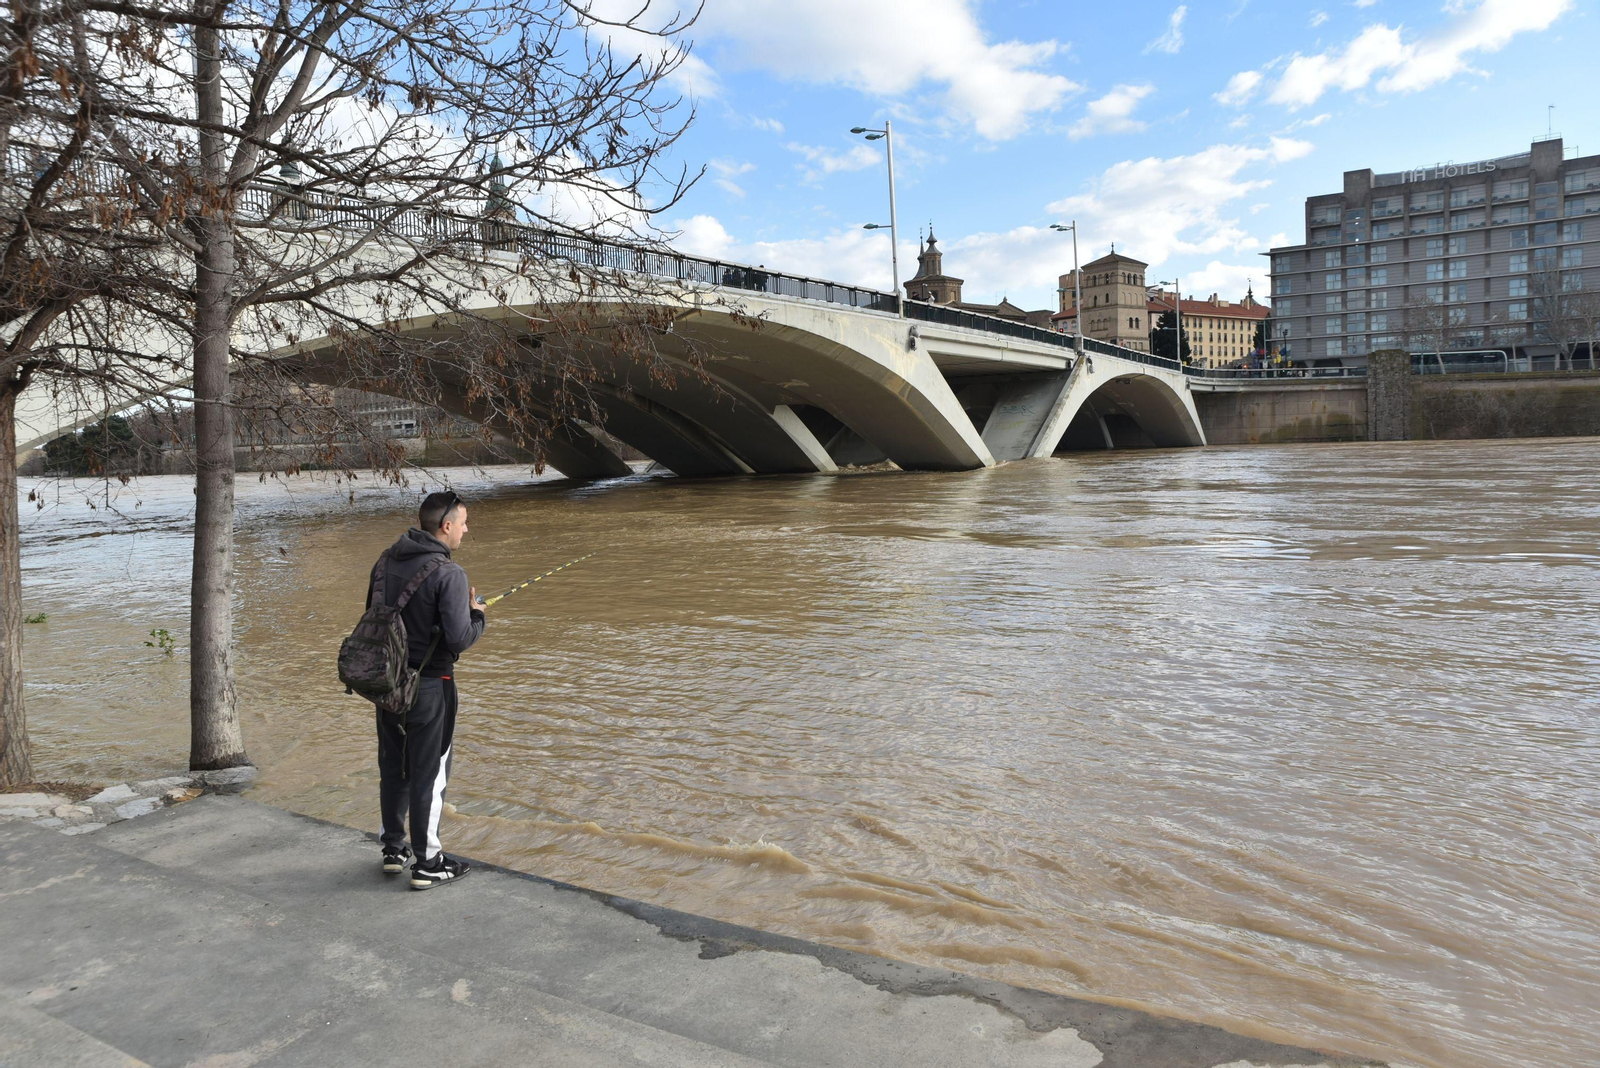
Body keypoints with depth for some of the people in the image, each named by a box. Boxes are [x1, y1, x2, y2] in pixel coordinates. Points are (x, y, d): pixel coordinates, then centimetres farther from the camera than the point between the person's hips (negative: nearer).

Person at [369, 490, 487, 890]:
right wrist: (477, 615, -2)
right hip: (429, 685, -7)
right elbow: (460, 640, -23)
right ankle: (427, 863, 14)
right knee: (429, 773, 4)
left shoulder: (386, 561, 3)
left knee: (393, 767, 18)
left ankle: (393, 849, 32)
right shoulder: (448, 573, -20)